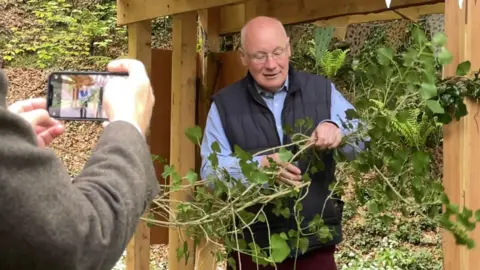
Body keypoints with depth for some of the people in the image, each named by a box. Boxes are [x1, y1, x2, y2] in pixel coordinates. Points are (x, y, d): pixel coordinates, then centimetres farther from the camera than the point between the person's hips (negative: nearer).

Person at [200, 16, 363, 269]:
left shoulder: (322, 90, 7)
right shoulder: (224, 104, 2)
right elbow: (210, 169, -7)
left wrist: (337, 128, -24)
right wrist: (260, 165, -26)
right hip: (253, 244, -1)